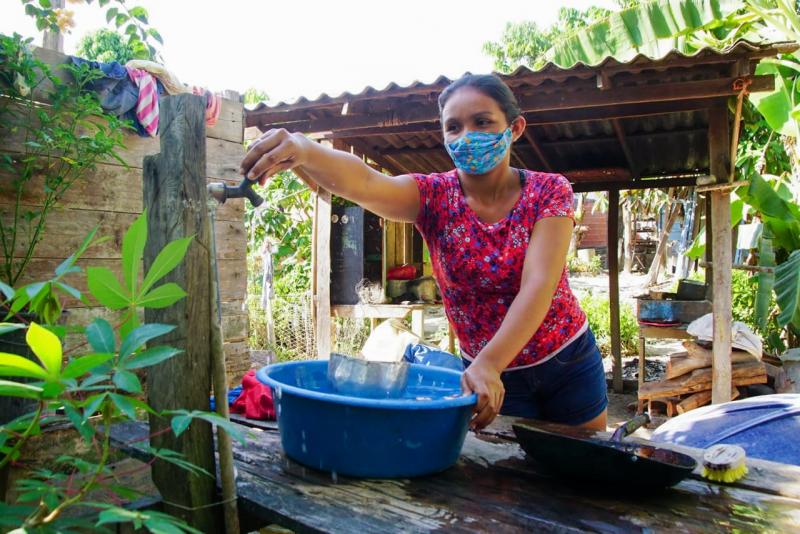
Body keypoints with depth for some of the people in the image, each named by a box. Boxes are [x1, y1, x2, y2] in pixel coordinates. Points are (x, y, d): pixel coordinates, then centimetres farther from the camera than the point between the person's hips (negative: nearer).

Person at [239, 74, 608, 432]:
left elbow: (538, 284, -26)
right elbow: (362, 183, -33)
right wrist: (304, 151, -54)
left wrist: (487, 364, -41)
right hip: (489, 370, 0)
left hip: (570, 362, 1)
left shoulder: (549, 192, -13)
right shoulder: (435, 196, -12)